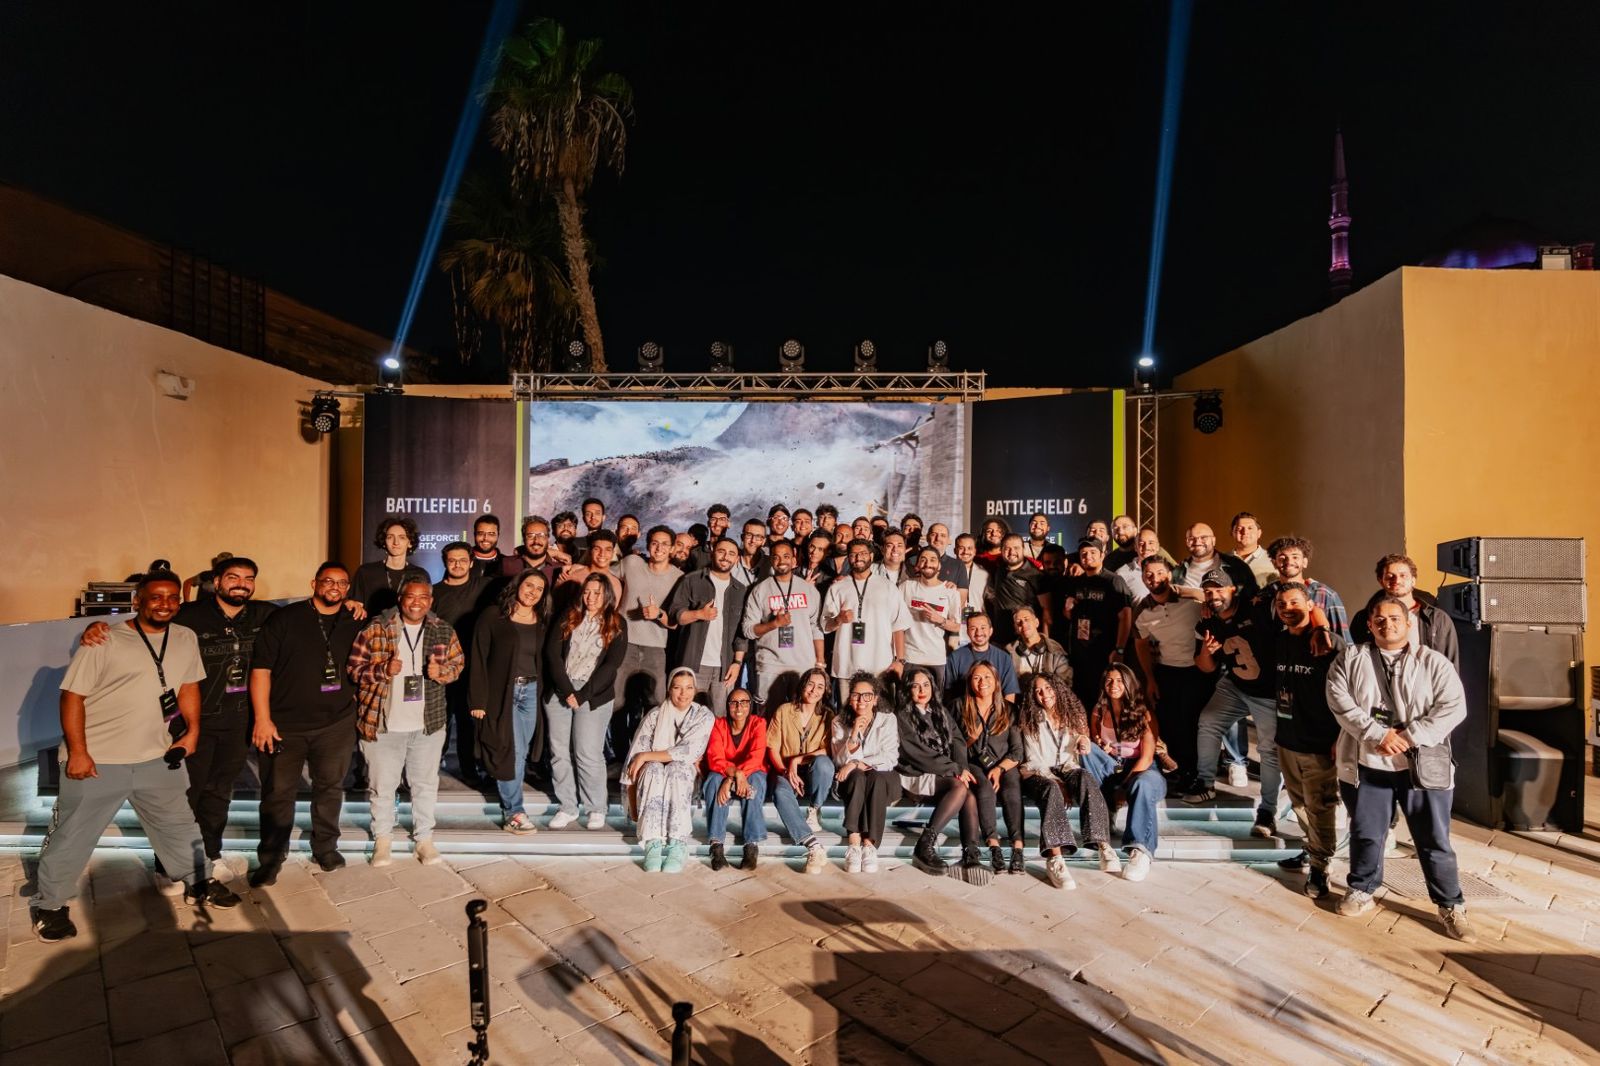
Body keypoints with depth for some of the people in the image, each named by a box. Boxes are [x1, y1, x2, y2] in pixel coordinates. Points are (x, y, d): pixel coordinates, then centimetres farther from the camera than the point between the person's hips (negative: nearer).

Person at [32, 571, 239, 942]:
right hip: (98, 760, -4)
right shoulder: (104, 643, -13)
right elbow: (72, 695, -12)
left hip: (158, 758, 5)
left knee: (179, 825, 17)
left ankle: (199, 883, 33)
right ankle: (49, 904, 31)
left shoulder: (186, 639, 3)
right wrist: (77, 752, -15)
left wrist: (192, 731, 3)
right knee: (72, 836, 9)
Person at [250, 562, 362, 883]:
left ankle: (326, 848, 30)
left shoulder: (355, 625, 5)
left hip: (337, 725, 3)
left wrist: (355, 695, 8)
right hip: (284, 724, -2)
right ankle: (271, 859, 23)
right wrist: (262, 719, -11)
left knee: (330, 788, 13)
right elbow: (260, 667, -7)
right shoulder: (284, 618, -5)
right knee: (278, 793, 5)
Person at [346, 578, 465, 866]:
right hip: (382, 723, -2)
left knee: (425, 784, 14)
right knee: (382, 785, 12)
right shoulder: (376, 627, -8)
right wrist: (383, 671, -22)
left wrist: (441, 672, -12)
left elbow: (458, 662, 9)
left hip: (428, 723, 2)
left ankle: (423, 837, 31)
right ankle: (382, 837, 33)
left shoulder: (443, 630, 0)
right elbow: (353, 666, -4)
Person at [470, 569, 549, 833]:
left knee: (520, 753, 8)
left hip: (530, 691, 4)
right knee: (509, 751, -3)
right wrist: (478, 700, -10)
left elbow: (544, 661, 10)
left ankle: (510, 808, 21)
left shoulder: (542, 623, 9)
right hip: (501, 692, -4)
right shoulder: (493, 617, -5)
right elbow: (478, 659, -6)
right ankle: (514, 811, 6)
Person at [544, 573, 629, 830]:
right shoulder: (568, 617, 8)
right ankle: (567, 808, 16)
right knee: (559, 752, 4)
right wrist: (567, 691, -10)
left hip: (593, 695, -3)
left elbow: (611, 664, -5)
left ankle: (597, 809, 11)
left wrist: (582, 695, -11)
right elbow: (552, 653, 0)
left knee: (588, 754, -4)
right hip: (559, 691, 3)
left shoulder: (616, 625, 2)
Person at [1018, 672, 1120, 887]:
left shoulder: (1073, 715, 14)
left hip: (1067, 770, 3)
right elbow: (1034, 760, -2)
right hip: (1039, 774, -2)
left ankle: (1103, 847, -41)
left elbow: (1083, 750, 18)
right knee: (1052, 789, -38)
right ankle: (1054, 858, -49)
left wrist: (1084, 742, -6)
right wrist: (1056, 781, -14)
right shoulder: (1031, 721, 4)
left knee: (1086, 779, -33)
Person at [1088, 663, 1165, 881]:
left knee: (1142, 785, -40)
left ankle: (1140, 851, -47)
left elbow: (1147, 757, -11)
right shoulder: (1099, 713, 8)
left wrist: (1125, 785, -21)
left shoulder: (1142, 712, -3)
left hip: (1141, 770, -3)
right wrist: (1100, 750, -12)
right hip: (1110, 769, 3)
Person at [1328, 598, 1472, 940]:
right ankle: (1362, 891, 29)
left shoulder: (1433, 662, 0)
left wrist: (1409, 736, -17)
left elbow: (1454, 706, -9)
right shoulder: (1350, 659, 3)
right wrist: (1376, 735, -16)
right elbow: (1339, 700, -6)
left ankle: (1451, 906, 23)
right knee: (1365, 833, 12)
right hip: (1370, 765, 1)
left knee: (1434, 840, 6)